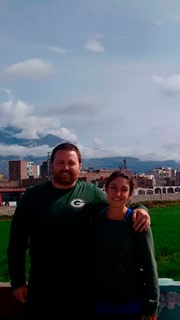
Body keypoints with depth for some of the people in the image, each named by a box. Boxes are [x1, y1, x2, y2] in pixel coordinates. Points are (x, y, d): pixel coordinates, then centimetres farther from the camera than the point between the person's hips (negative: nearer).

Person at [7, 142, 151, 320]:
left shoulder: (93, 194, 0)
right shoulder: (33, 195, 2)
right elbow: (17, 240, 4)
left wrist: (140, 209, -15)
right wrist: (17, 281, 2)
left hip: (81, 286, 0)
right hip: (41, 286, 0)